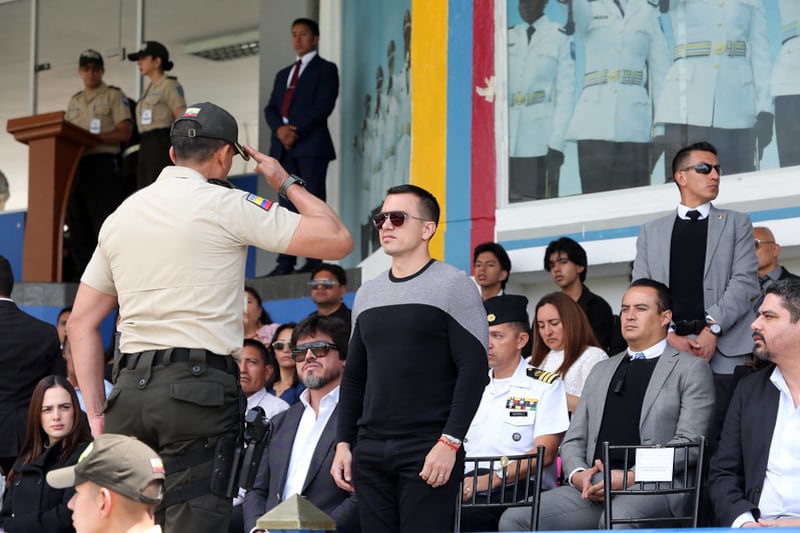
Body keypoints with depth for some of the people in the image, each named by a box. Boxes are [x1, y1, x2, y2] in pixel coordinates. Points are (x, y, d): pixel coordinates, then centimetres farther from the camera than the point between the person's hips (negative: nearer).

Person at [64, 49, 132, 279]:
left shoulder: (114, 96, 3)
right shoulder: (74, 101, 22)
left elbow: (124, 133, -6)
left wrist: (93, 137, -17)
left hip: (103, 164, -6)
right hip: (76, 165, 6)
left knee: (104, 224, -12)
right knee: (78, 225, 5)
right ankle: (83, 275, 8)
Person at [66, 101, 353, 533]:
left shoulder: (120, 216, 17)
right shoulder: (225, 206, -1)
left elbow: (81, 324, 17)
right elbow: (337, 240, -1)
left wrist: (97, 413, 16)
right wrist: (286, 183, 14)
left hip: (130, 386, 6)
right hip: (199, 384, -6)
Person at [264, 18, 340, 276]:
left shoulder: (325, 69, 7)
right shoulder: (283, 74, 26)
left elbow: (324, 106, -7)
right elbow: (270, 108, 15)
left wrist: (297, 131, -14)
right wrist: (280, 128, -7)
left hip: (311, 144, -6)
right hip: (283, 146, 6)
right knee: (287, 205, 0)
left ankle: (314, 261, -11)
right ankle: (285, 262, -3)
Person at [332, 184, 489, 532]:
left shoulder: (452, 285, -1)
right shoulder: (367, 294, 17)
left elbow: (474, 369, -8)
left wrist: (449, 442, -16)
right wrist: (343, 442, 11)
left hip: (428, 450, -6)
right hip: (370, 449, 6)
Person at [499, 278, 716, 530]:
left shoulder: (691, 369, 9)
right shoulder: (601, 371, 28)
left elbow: (689, 443, -3)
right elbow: (573, 440, 23)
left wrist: (631, 477, -15)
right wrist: (578, 474, -1)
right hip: (594, 490, 6)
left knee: (616, 519, -40)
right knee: (515, 519, -19)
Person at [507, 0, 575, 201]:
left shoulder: (560, 37, 1)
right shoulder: (508, 36, 15)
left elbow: (566, 92, -3)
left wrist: (557, 143, -10)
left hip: (542, 142, -4)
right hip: (508, 141, 4)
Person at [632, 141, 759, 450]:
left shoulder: (736, 224, 16)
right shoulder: (652, 231, 20)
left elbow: (745, 283, 3)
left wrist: (713, 328, -11)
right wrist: (670, 336, -7)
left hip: (722, 350, -1)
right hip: (667, 347, 1)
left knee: (716, 444, -8)